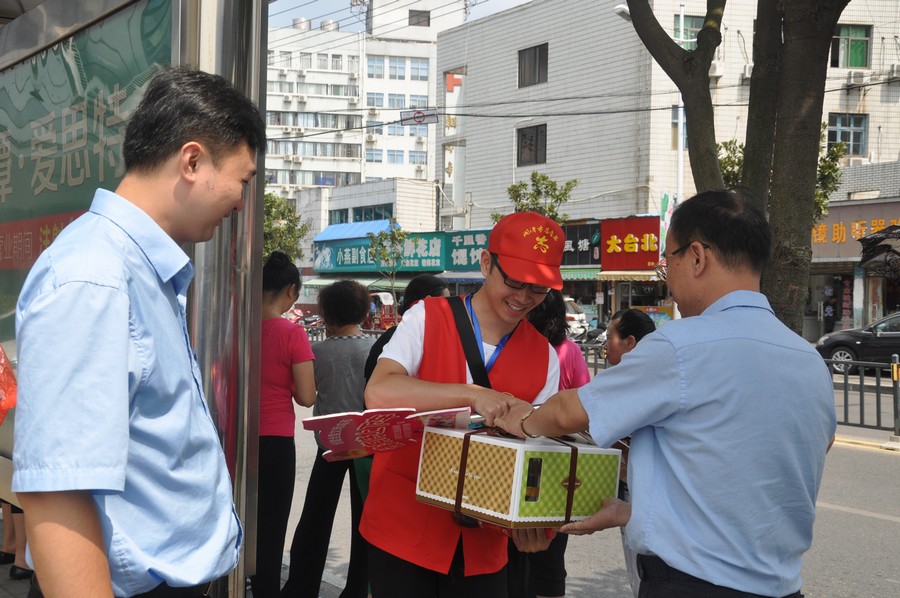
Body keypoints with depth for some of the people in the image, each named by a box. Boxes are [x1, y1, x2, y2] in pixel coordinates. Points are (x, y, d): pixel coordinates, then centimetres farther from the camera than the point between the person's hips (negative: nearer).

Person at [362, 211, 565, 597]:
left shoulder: (544, 357, 4)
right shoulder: (428, 319, -6)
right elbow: (378, 394, -21)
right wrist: (472, 395, -30)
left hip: (482, 542, 3)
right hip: (405, 527, -3)